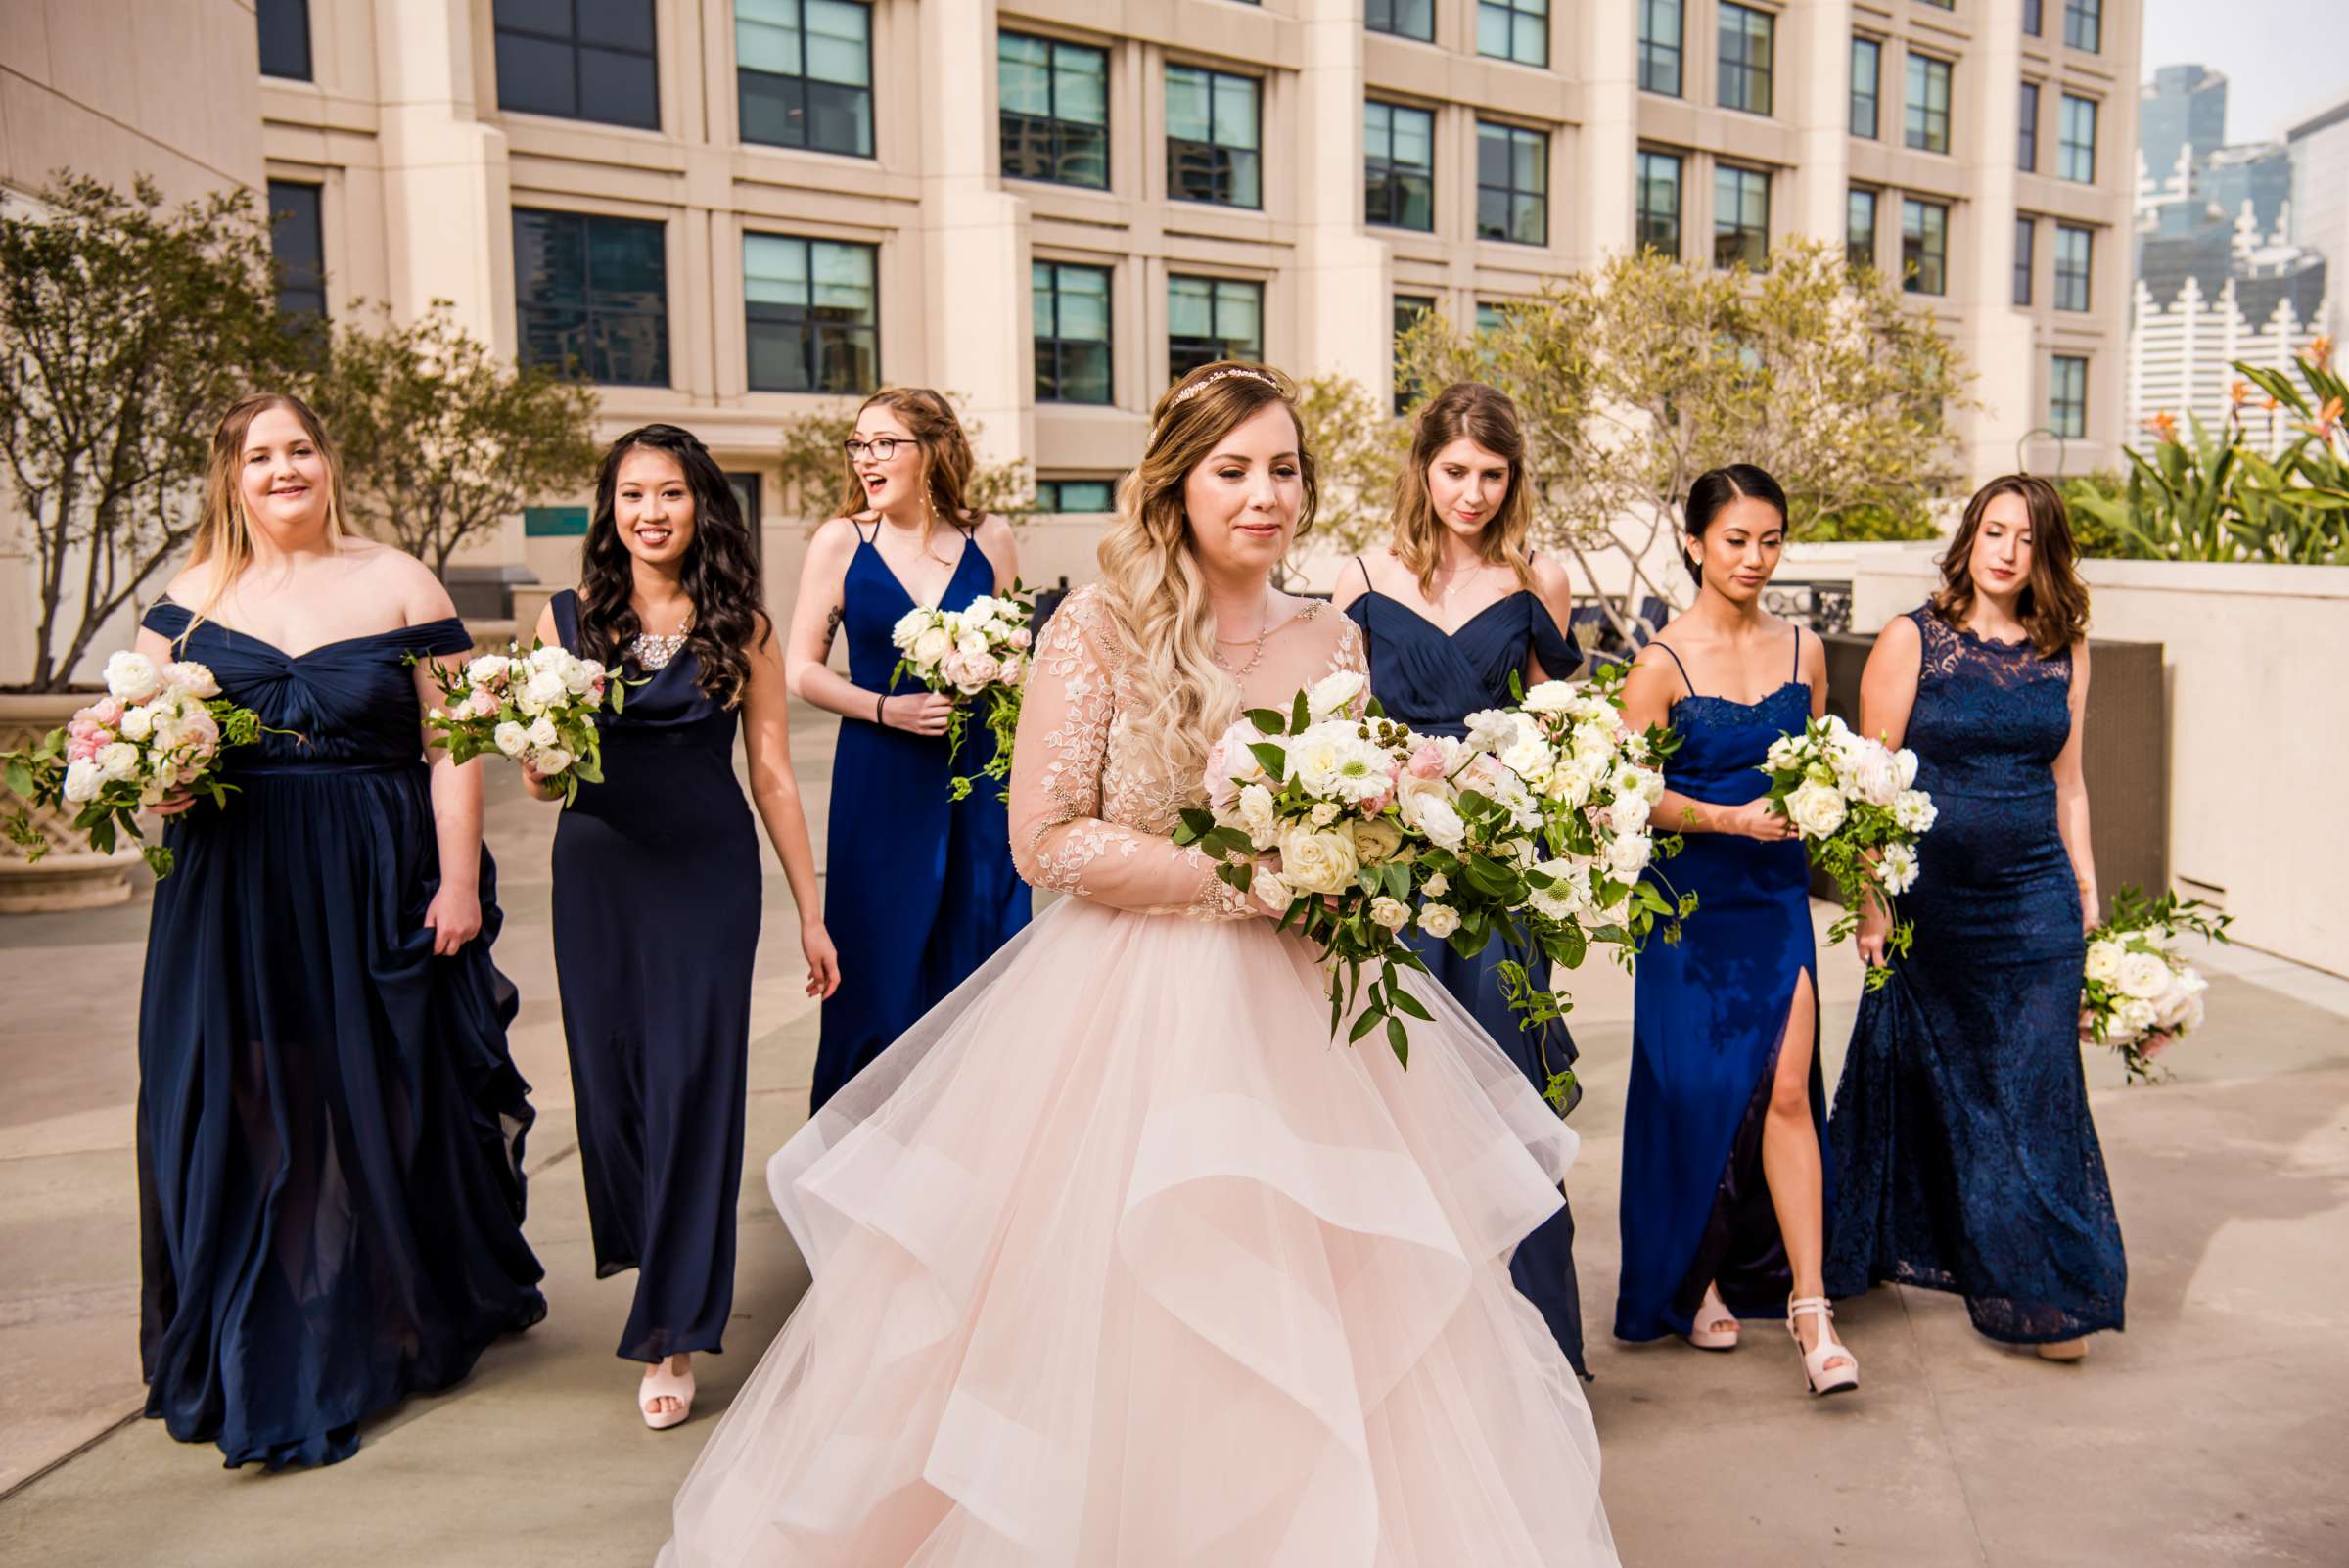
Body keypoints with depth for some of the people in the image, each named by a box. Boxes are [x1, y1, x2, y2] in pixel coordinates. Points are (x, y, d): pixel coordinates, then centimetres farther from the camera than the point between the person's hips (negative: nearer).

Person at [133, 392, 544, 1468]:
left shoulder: (398, 586, 1)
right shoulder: (192, 596, 8)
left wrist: (459, 878, -9)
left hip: (378, 890, -2)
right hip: (234, 896, 2)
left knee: (389, 1104, 9)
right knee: (245, 1116, 6)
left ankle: (421, 1317, 29)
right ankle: (267, 1362, 21)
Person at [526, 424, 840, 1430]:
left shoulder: (741, 624, 1)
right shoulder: (569, 619, 5)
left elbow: (773, 772, 2)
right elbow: (536, 774, 8)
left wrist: (811, 913, 1)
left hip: (709, 869, -2)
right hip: (599, 870, 2)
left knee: (692, 1082, -4)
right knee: (610, 1073, 10)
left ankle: (671, 1333, 5)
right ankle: (648, 1249, 39)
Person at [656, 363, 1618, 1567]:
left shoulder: (1332, 641, 7)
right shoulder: (1101, 627, -7)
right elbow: (1046, 839, -11)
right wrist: (1234, 880, -17)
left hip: (1299, 1015, 4)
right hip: (1128, 1010, -4)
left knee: (1317, 1345, 9)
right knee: (1102, 1334, 4)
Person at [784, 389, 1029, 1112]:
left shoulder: (989, 540, 3)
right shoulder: (841, 541, 0)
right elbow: (802, 670, 1)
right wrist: (887, 708, -12)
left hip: (978, 777, 1)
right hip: (881, 783, -1)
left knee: (979, 966, 6)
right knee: (881, 970, 4)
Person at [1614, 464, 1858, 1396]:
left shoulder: (1803, 650, 6)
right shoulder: (1662, 661, -7)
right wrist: (1730, 817, -19)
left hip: (1777, 898, 3)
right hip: (1690, 900, -3)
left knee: (1786, 1092, -4)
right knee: (1693, 1089, 6)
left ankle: (1806, 1304, 2)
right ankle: (1693, 1281, 26)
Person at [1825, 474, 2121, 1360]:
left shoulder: (2065, 651, 7)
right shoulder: (1912, 640, -4)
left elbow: (2066, 782, 13)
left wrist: (2086, 889, 9)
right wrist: (1873, 902, -8)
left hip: (2035, 900, 2)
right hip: (1931, 898, -2)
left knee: (2035, 1093, 2)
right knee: (1926, 1081, 9)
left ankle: (2044, 1295, 12)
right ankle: (1916, 1251, 30)